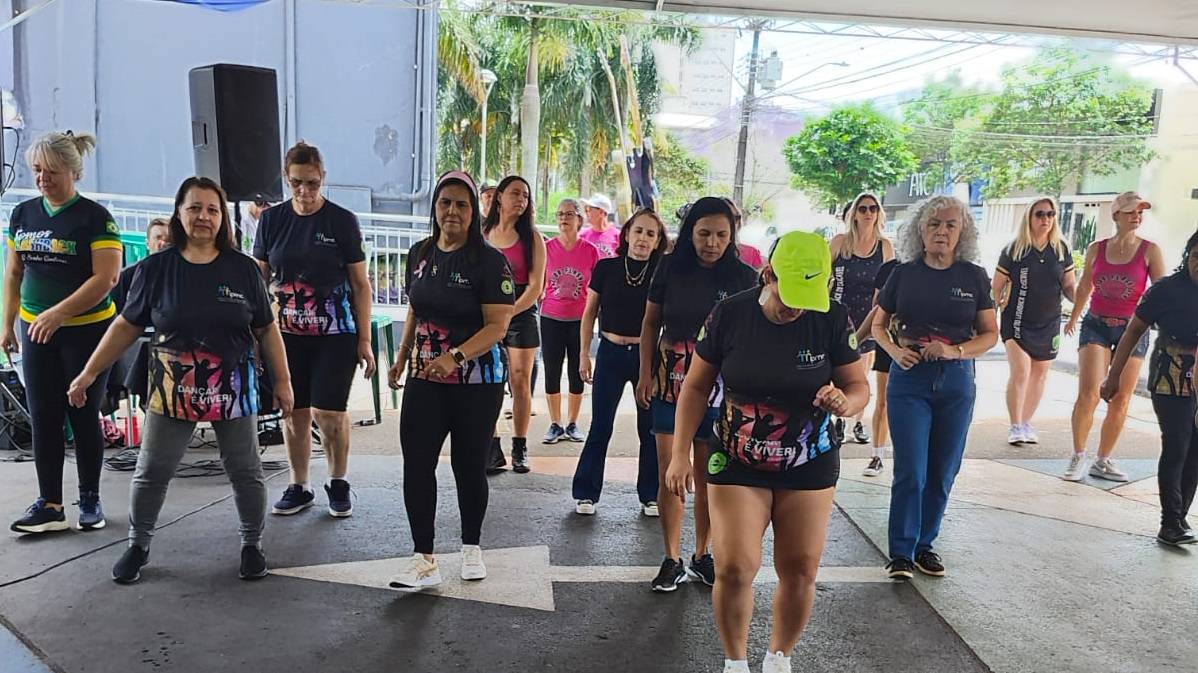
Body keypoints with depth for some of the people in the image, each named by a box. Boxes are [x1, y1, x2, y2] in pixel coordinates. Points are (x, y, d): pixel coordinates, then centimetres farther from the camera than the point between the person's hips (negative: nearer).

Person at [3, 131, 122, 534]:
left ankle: (90, 500, 17)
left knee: (84, 417, 4)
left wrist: (59, 312, -24)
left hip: (86, 330, -5)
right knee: (43, 417, 6)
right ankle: (49, 503, 14)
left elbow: (106, 278, -17)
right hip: (35, 330, 5)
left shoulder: (94, 218, -9)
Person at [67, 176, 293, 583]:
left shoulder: (243, 268, -2)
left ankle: (252, 544, 26)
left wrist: (282, 381, 1)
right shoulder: (156, 268, -2)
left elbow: (266, 329, 2)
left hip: (234, 392, 0)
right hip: (172, 390, 1)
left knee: (246, 472, 8)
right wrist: (89, 373, 4)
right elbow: (127, 325, 5)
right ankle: (138, 545, 31)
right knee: (151, 472, 9)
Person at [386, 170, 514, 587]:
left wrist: (455, 357, -28)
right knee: (416, 465, -2)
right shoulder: (419, 254, 7)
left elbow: (498, 325, -17)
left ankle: (471, 549, 28)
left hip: (476, 383, -4)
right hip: (424, 379, 5)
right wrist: (403, 358, 19)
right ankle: (424, 559, 7)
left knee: (469, 466, 7)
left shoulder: (488, 260, -11)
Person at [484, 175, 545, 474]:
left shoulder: (532, 237, 1)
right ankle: (492, 449, 3)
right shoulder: (481, 234, 7)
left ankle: (519, 449, 9)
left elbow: (535, 286, -4)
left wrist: (507, 314, -10)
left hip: (521, 315, -1)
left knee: (520, 382, 0)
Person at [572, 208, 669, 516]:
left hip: (647, 355, 0)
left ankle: (650, 496, 20)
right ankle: (585, 493, 15)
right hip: (610, 353, 0)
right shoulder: (606, 268, 0)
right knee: (600, 427, 4)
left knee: (650, 428, 7)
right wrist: (584, 354, 3)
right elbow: (590, 313, 6)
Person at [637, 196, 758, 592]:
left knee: (708, 477, 9)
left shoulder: (743, 277, -3)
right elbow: (651, 323, 7)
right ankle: (672, 559, 15)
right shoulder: (670, 268, -2)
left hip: (720, 386, 0)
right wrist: (645, 375, 1)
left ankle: (702, 556, 26)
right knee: (669, 474, 0)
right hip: (670, 381, 0)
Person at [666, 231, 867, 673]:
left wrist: (845, 402, -25)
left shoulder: (832, 319, -10)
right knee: (735, 568, -8)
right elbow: (696, 387, -4)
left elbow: (859, 386, -1)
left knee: (800, 570, 7)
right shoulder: (729, 314, -12)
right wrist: (680, 454, -8)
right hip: (737, 464, -1)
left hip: (810, 467, 1)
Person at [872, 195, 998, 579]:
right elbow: (879, 325, 9)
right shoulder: (904, 273, 1)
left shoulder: (974, 277, 2)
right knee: (910, 472, -5)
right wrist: (894, 350, -11)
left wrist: (955, 351, -15)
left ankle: (924, 545, 26)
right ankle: (901, 552, 8)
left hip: (957, 382, 2)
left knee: (942, 473, 10)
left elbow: (990, 334, 4)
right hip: (910, 378, -1)